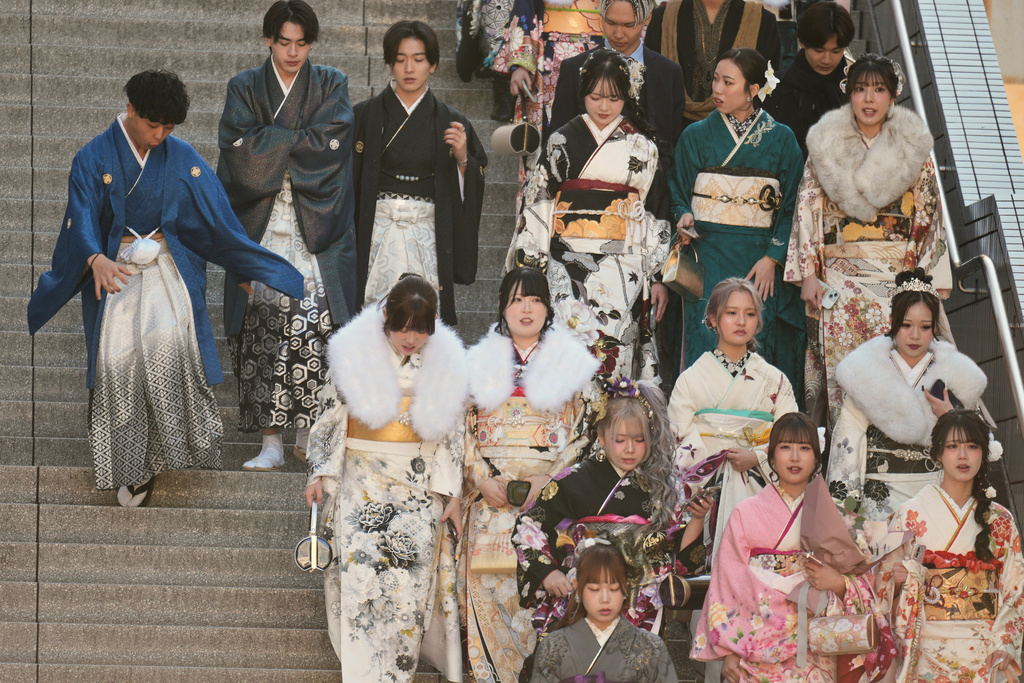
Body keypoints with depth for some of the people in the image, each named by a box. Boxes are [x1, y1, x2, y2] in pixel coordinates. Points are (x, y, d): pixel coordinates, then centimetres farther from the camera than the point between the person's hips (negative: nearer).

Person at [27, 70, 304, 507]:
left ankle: (174, 445, -12)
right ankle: (133, 466, -3)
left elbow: (217, 221, 8)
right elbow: (82, 220, -10)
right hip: (114, 271, 0)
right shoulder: (94, 159, 0)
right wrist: (96, 259, -31)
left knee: (167, 339, -25)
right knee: (117, 357, -16)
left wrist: (249, 270, 5)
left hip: (168, 267, 0)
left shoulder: (182, 159, 5)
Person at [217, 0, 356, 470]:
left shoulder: (331, 86, 11)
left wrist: (272, 142, -3)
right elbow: (240, 150, -4)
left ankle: (310, 432, 3)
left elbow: (331, 144, -5)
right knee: (262, 331, -7)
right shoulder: (244, 89, 12)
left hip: (316, 229, 0)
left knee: (316, 330, -11)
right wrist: (299, 140, -4)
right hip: (259, 229, 0)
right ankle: (271, 443, -2)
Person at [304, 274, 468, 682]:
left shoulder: (445, 362, 1)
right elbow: (331, 416, 5)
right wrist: (321, 473, 0)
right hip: (362, 477, -1)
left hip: (419, 486, 1)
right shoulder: (355, 353, -2)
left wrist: (451, 494, 5)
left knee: (412, 569, -9)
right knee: (361, 567, -12)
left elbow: (453, 432, 6)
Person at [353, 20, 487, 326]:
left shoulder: (450, 123, 8)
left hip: (428, 239, 1)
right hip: (376, 237, -1)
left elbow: (471, 192, 8)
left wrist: (462, 160, -10)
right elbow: (348, 183, 3)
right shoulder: (365, 116, 5)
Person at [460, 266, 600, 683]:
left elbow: (583, 433, 4)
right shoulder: (481, 363, 13)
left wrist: (548, 480, -9)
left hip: (549, 495, -2)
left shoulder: (571, 362, 8)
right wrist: (484, 480, -5)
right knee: (488, 584, -9)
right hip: (492, 493, 2)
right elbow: (464, 430, 10)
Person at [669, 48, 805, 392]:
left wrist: (773, 258, -7)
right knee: (709, 342, -12)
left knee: (757, 347, -7)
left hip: (762, 262, 0)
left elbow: (792, 207, 4)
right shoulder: (696, 136, 9)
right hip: (709, 257, 0)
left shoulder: (781, 139, 6)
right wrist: (684, 217, -10)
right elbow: (677, 194, 13)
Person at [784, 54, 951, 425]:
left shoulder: (913, 148, 7)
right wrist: (808, 273, -2)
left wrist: (931, 282, -1)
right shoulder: (826, 146, 7)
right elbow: (808, 210, 7)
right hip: (842, 278, 0)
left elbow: (930, 216, 6)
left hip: (899, 278, 0)